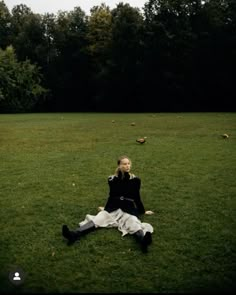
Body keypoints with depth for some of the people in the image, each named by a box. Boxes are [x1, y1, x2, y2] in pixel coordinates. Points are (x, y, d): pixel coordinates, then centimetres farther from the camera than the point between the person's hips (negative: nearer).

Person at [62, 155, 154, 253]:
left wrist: (143, 211, 21)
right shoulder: (113, 179, 7)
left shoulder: (135, 180, 5)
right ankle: (74, 235, -45)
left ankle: (143, 240, -66)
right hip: (113, 208, 2)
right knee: (96, 219, -23)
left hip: (129, 209, -2)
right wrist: (105, 208, 29)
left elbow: (137, 197, 15)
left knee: (134, 225, -34)